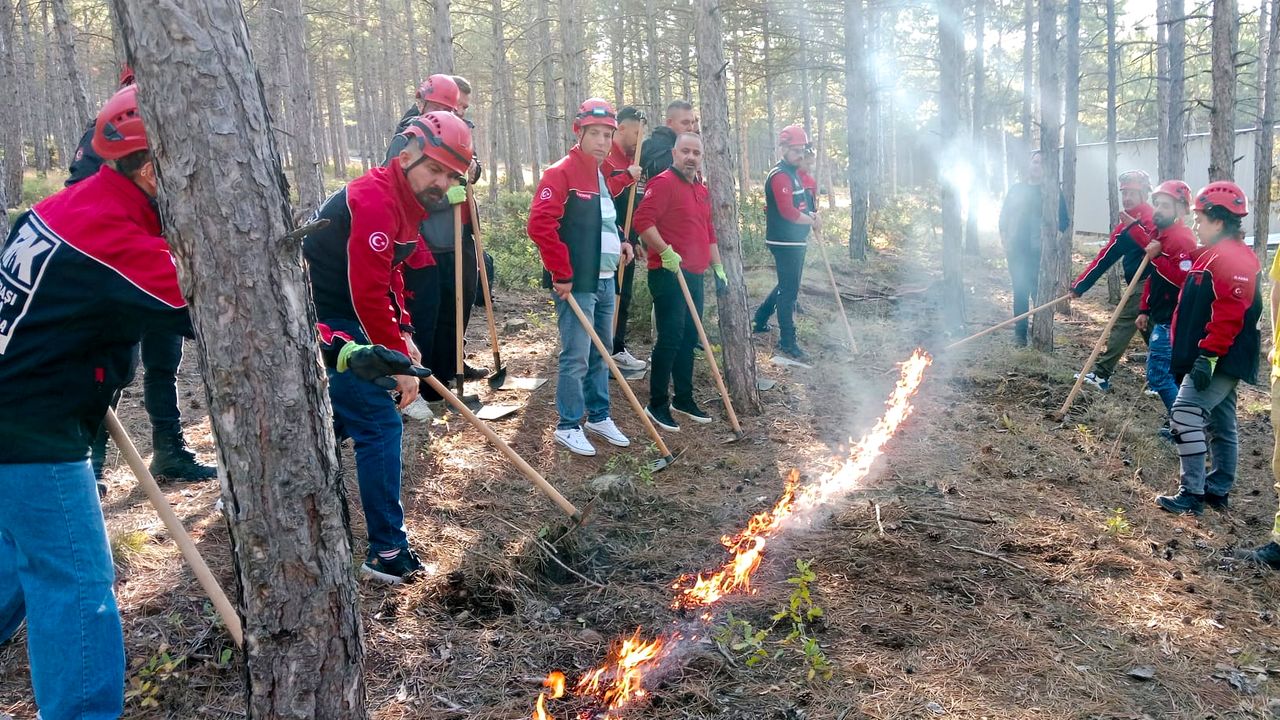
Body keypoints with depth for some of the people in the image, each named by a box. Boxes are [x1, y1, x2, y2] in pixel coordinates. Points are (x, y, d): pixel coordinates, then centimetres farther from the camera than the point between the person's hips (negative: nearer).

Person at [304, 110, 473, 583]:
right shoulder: (377, 199, -22)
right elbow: (368, 292, -27)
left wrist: (403, 333, 7)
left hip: (334, 318, 11)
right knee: (379, 424, -10)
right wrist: (398, 362, -23)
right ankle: (387, 552, -3)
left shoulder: (408, 201, 11)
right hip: (327, 323, -11)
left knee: (339, 416, 23)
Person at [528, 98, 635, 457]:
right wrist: (561, 274, -20)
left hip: (605, 280, 9)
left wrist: (619, 242, 11)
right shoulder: (561, 173, -12)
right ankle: (568, 426, 7)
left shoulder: (604, 175, 16)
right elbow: (540, 225, -22)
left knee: (601, 354, 16)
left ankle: (598, 417, 28)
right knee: (576, 357, -5)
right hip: (576, 283, -9)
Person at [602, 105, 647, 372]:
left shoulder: (633, 161, 17)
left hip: (626, 242, 9)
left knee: (623, 297, 14)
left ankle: (618, 348, 24)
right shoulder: (605, 158, -11)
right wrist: (626, 178, -26)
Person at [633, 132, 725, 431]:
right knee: (670, 339, -8)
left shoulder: (701, 190, 18)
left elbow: (708, 232, 25)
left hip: (694, 276, 9)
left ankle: (684, 399, 24)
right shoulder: (664, 183, -10)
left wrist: (717, 266, 20)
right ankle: (657, 405, 1)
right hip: (668, 274, -9)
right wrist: (666, 251, -23)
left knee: (689, 339, 13)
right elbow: (643, 220, -21)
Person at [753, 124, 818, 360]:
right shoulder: (780, 175, -17)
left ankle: (760, 320, 35)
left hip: (796, 241, 10)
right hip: (785, 242, -10)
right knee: (789, 290, -5)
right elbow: (788, 212, -25)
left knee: (787, 286, 21)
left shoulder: (794, 173, 16)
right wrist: (812, 220, -10)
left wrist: (810, 214, 4)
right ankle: (787, 342, 2)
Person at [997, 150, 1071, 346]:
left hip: (1041, 251, -3)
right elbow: (1004, 216, 14)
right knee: (1020, 292, 4)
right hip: (1017, 250, 3)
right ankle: (1020, 334, 11)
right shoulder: (1016, 189, 11)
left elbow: (1064, 221, 3)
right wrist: (1005, 241, 4)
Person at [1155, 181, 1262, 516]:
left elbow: (1229, 315, -25)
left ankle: (1192, 493, -11)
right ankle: (1218, 490, 24)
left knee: (1185, 414, -14)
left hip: (1221, 359, -11)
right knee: (1220, 424, 15)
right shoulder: (1214, 255, 17)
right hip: (1217, 360, 11)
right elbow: (1198, 309, 23)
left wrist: (1208, 356, -26)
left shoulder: (1233, 259, -17)